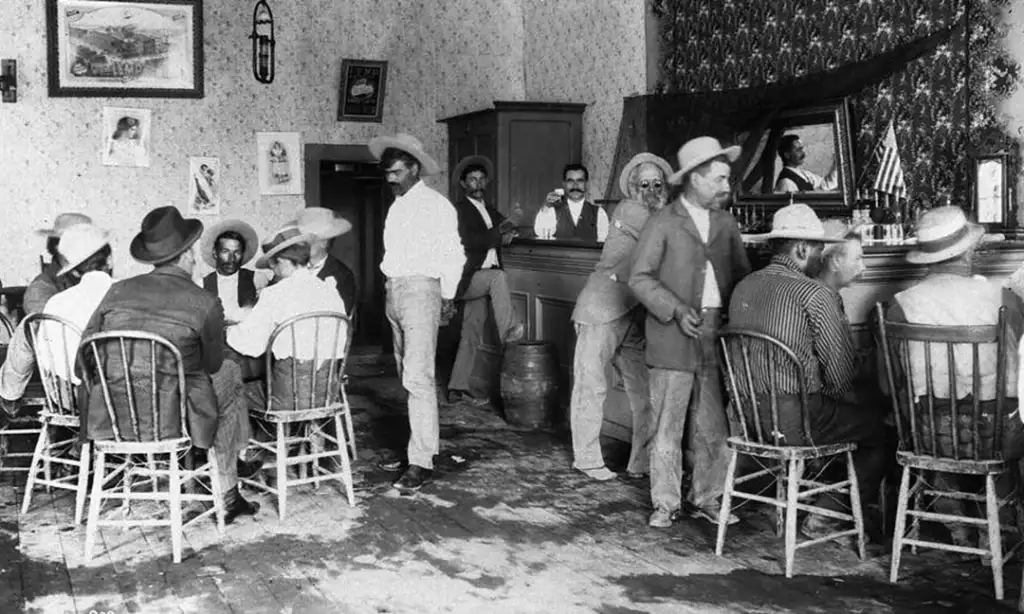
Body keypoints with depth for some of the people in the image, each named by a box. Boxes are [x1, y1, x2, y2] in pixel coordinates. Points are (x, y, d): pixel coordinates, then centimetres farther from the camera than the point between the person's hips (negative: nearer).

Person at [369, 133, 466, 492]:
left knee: (418, 377, -12)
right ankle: (425, 438, 24)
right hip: (393, 291, 8)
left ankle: (422, 462, -10)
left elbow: (453, 256, -5)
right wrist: (390, 286, 5)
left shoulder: (436, 205, -4)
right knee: (407, 375, 12)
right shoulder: (396, 206, 16)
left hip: (420, 289, -8)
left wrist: (446, 298, -5)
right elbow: (393, 255, 16)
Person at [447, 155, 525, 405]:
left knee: (471, 335, 5)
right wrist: (497, 236, -12)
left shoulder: (491, 211, 21)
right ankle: (508, 330, -28)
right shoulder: (457, 209, -4)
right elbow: (467, 241, -17)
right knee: (499, 277, -32)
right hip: (467, 278, -7)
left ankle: (457, 388, 8)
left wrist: (506, 231, -5)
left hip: (486, 279, 7)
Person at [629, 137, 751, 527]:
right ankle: (665, 503, 12)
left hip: (718, 335, 5)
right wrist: (676, 311, -17)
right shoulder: (662, 224, -3)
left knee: (714, 425, 8)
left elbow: (743, 275, 17)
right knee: (667, 425, 1)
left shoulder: (726, 223, 13)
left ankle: (707, 499, 20)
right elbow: (640, 278, -6)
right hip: (674, 338, -4)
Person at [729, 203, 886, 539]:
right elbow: (841, 368, -14)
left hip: (749, 416, 8)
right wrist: (831, 394, 9)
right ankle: (826, 515, 15)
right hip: (799, 419, -8)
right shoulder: (816, 294, -16)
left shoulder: (743, 287, 6)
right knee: (881, 423, 12)